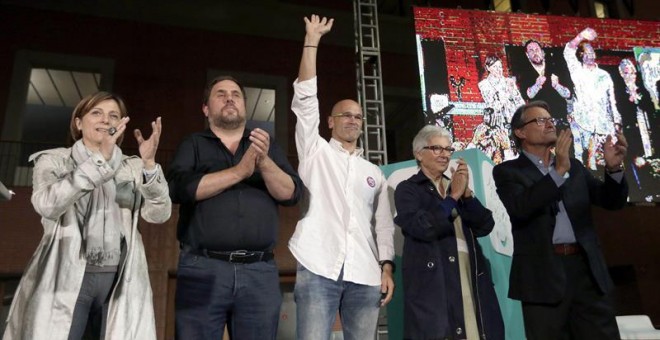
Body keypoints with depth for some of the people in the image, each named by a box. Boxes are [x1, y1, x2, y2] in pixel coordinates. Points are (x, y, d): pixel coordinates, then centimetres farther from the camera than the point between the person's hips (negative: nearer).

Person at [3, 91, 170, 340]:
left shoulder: (133, 168, 10)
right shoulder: (53, 160, 7)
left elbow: (159, 214, -3)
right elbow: (48, 205, -14)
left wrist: (149, 164, -16)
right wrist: (101, 159, -20)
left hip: (120, 281, 2)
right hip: (66, 278, -1)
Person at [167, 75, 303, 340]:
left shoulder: (267, 145, 16)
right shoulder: (193, 145, 11)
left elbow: (291, 193, 4)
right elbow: (178, 188, -7)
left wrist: (264, 162, -12)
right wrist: (240, 171, -10)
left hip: (260, 271, 2)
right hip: (203, 268, -1)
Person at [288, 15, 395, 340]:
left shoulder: (374, 173, 20)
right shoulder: (316, 151, 12)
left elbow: (383, 224, 16)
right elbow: (305, 99, 3)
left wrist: (387, 267, 3)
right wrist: (312, 40, 2)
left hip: (365, 276, 3)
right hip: (318, 268, -3)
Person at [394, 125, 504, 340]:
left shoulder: (457, 187, 18)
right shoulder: (408, 189, 1)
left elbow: (485, 226, 7)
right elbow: (424, 228, -16)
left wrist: (466, 193, -6)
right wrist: (453, 197, -9)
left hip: (470, 279, 5)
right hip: (432, 284, -5)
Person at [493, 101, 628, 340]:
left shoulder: (574, 167, 17)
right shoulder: (507, 171, 1)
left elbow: (612, 201, 12)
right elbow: (520, 208, -17)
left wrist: (614, 168, -7)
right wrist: (558, 171, -22)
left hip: (587, 270, 5)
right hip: (543, 274, -4)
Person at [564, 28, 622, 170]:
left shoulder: (604, 75, 17)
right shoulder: (577, 70, 9)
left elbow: (612, 99, 15)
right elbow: (568, 52, -8)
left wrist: (617, 120, 8)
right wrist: (581, 36, -21)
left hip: (603, 122, 3)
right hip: (582, 120, -3)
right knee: (583, 155, -11)